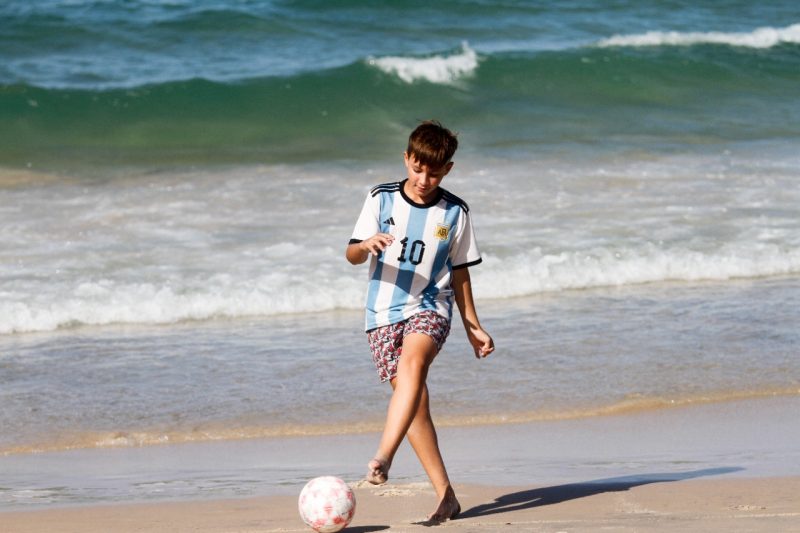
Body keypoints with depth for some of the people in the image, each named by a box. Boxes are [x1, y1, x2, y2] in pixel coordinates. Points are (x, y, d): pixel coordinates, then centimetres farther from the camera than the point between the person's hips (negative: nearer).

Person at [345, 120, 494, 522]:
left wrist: (473, 327, 16)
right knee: (413, 399, -6)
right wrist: (367, 244, -23)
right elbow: (351, 255, 1)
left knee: (413, 362, -32)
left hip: (429, 308, -1)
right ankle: (444, 495, -2)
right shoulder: (381, 200, 3)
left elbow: (459, 271, 14)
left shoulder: (455, 213, 4)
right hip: (384, 312, 1)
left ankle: (383, 458, -44)